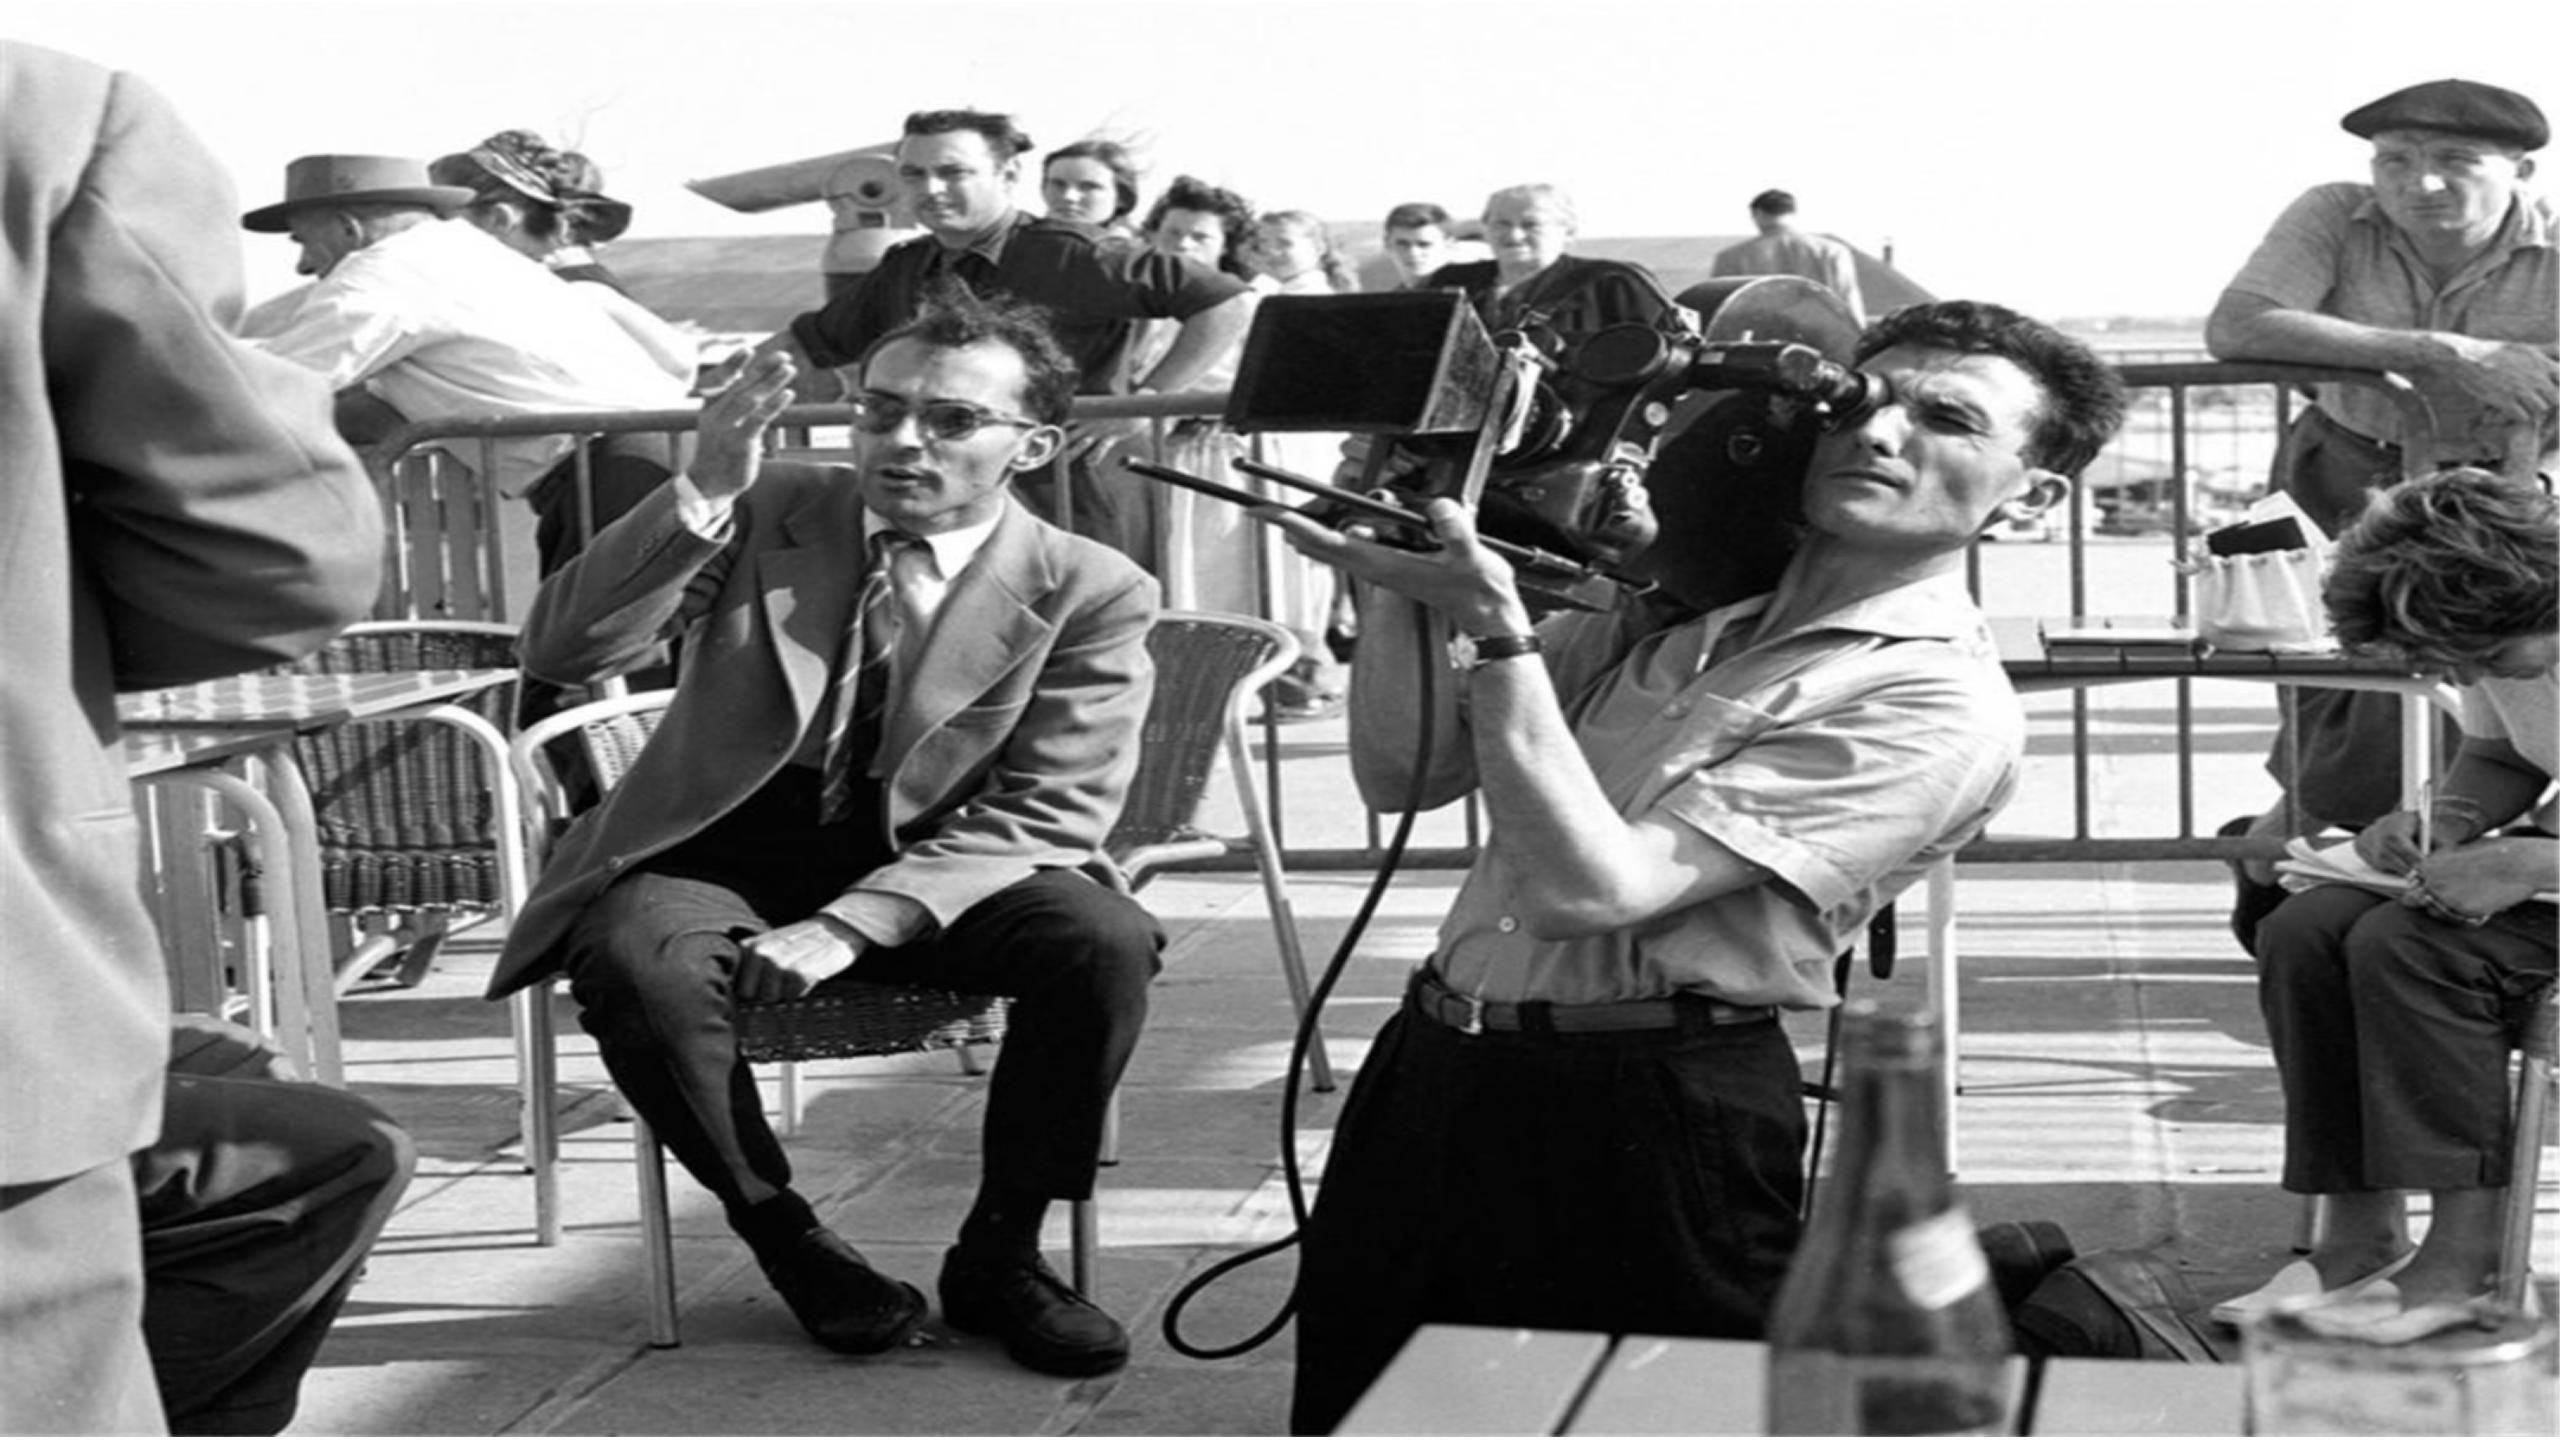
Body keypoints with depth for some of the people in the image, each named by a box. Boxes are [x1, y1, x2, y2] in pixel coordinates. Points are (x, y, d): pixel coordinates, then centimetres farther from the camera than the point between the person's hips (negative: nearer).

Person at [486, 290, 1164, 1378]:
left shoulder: (1090, 594, -5)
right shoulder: (768, 515, -1)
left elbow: (1044, 816, -12)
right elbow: (560, 654, -9)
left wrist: (852, 924, -26)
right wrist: (702, 491, -24)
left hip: (927, 877, 0)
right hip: (724, 854, 1)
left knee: (1104, 941, -29)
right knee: (633, 962, -33)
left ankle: (998, 1254, -7)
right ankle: (785, 1238, -8)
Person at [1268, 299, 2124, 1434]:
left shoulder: (1943, 704, -12)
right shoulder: (1679, 603, 9)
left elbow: (1587, 888, -20)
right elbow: (1405, 776, 10)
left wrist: (1496, 628, -21)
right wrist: (1396, 581, -3)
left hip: (1637, 1119, -7)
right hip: (1424, 1067, 7)